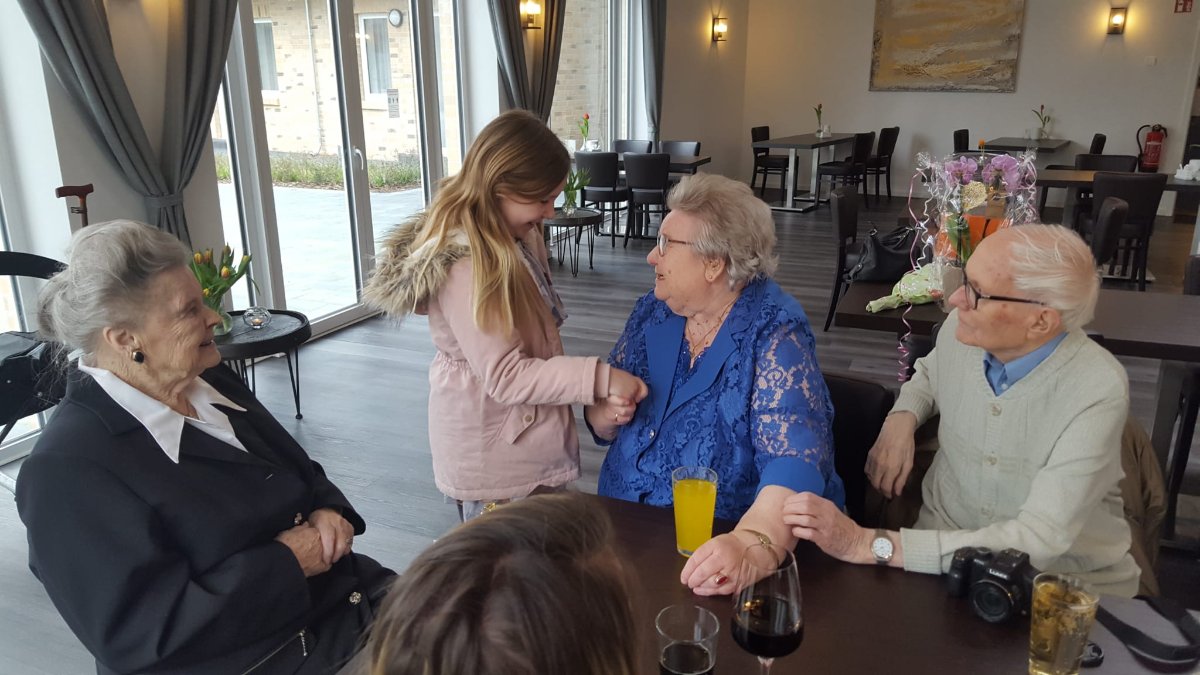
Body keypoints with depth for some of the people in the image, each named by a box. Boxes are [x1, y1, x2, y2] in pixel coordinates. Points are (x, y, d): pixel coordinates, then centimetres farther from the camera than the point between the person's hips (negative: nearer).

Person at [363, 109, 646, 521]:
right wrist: (598, 377, -28)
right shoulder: (464, 263, -25)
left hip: (526, 443, 9)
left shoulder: (516, 238, 2)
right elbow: (506, 376, -26)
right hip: (494, 457, -9)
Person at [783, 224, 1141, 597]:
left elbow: (1039, 540, -28)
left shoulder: (1097, 393, -22)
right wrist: (901, 419, -4)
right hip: (946, 543, 2)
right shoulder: (959, 329, -7)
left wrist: (872, 545, -33)